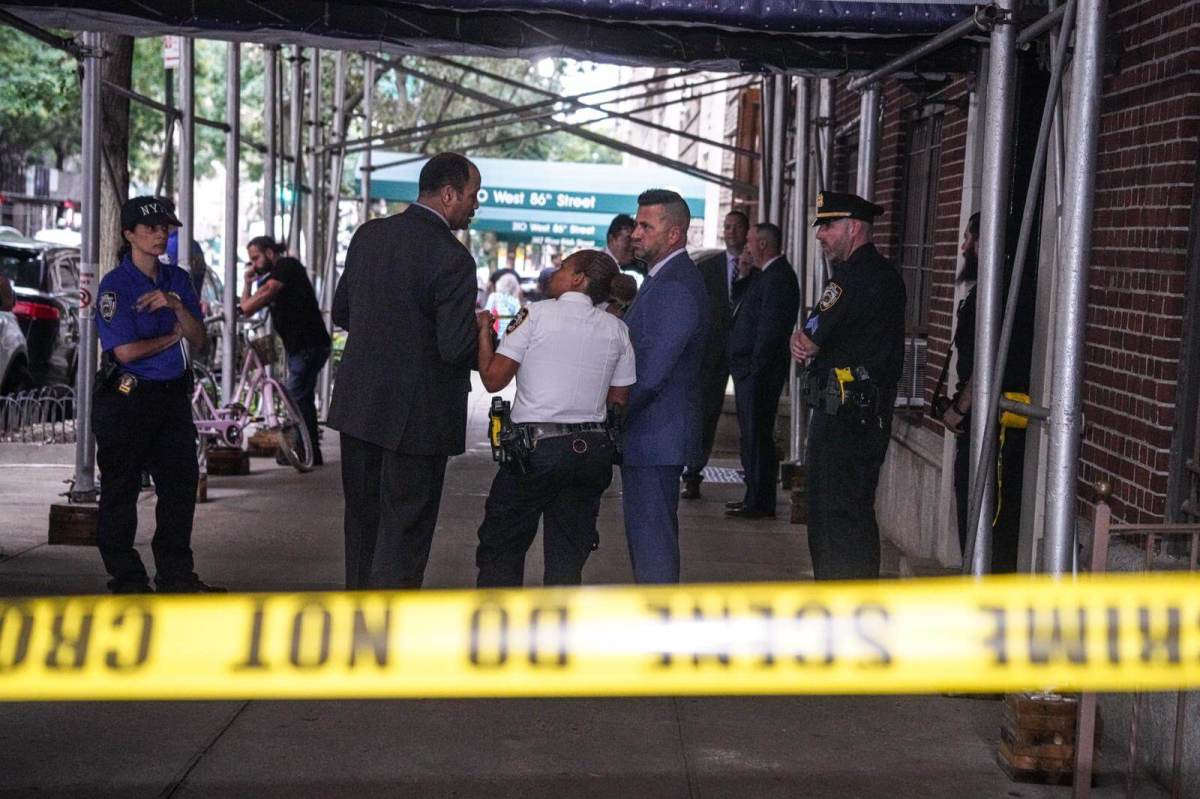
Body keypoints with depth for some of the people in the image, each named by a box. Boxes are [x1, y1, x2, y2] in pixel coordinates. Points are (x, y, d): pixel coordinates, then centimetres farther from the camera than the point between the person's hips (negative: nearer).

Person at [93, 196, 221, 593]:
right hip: (127, 399, -6)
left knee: (181, 483, 10)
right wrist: (171, 337, -4)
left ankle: (176, 574, 21)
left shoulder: (177, 279, 10)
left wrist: (176, 305, -13)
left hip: (173, 395, 7)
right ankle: (126, 579, 10)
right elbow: (125, 351, -18)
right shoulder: (115, 285, -9)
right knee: (121, 489, 1)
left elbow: (199, 341, 4)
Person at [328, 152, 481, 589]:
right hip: (415, 416, -7)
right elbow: (456, 348, -21)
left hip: (357, 404, 7)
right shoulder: (452, 259, -18)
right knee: (404, 534, 2)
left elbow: (341, 312, 12)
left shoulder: (368, 235, 4)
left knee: (362, 519, 19)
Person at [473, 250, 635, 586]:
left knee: (501, 547, 8)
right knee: (567, 555, 10)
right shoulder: (617, 329, 7)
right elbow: (620, 399, 11)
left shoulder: (537, 314, -5)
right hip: (592, 450, 4)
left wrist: (484, 331, 8)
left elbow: (493, 378, -6)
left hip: (536, 446, -4)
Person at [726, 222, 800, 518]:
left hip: (759, 371, -10)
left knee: (757, 436, -6)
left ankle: (759, 502, -2)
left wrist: (755, 367, -21)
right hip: (749, 371, 10)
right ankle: (756, 498, 22)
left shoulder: (778, 278, -16)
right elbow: (745, 313, 18)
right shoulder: (763, 275, 17)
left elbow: (770, 327, -21)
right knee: (752, 435, 15)